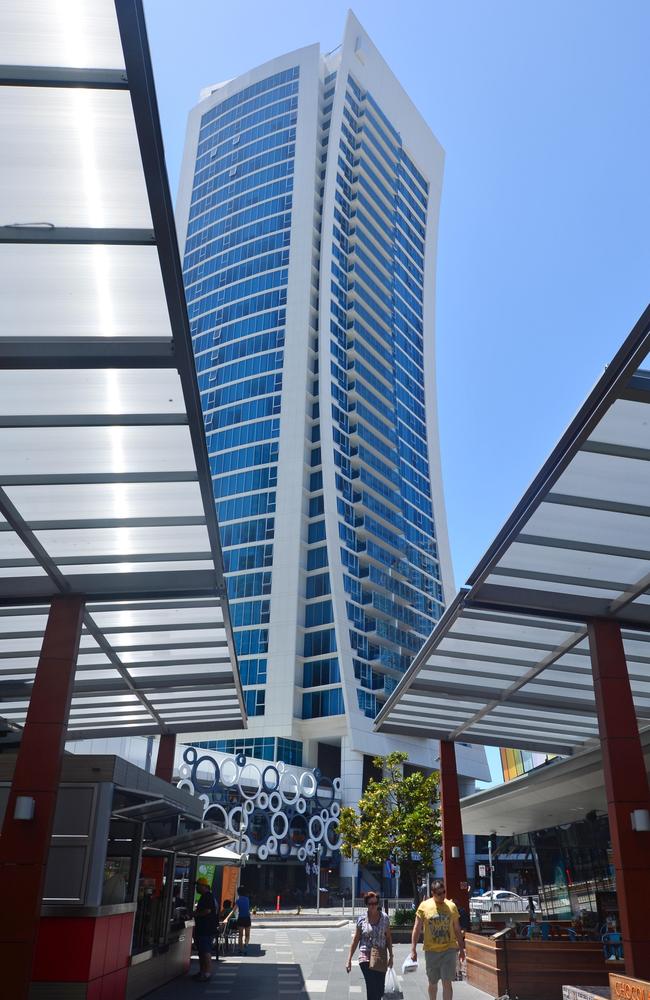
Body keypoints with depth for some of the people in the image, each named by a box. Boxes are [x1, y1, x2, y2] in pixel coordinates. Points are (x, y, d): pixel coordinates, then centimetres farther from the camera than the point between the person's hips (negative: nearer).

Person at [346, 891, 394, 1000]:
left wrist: (390, 956, 5)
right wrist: (349, 959, 2)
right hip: (366, 957, -2)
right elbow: (355, 940, 3)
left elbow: (388, 938, 9)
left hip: (381, 958, 2)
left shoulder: (384, 918, 2)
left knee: (380, 990, 5)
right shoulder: (361, 920, -3)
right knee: (372, 988, -13)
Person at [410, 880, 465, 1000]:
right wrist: (413, 949, -5)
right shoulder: (424, 906, -5)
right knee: (432, 983, 14)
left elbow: (457, 929, 10)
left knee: (447, 982, -5)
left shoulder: (451, 906, 0)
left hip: (449, 949, 0)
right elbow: (417, 929, -1)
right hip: (431, 950, 0)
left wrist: (461, 949, 12)